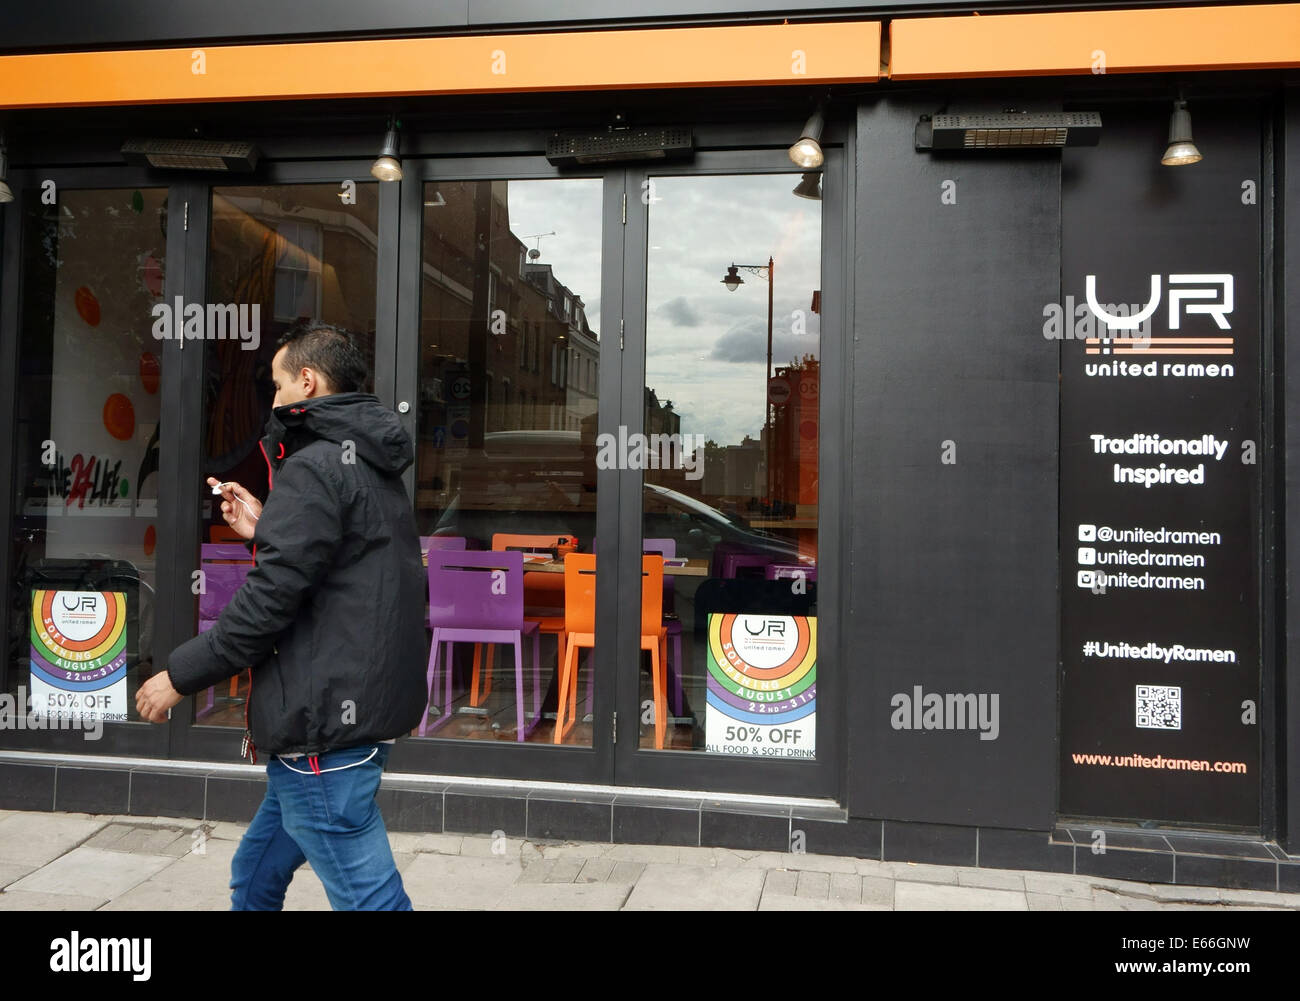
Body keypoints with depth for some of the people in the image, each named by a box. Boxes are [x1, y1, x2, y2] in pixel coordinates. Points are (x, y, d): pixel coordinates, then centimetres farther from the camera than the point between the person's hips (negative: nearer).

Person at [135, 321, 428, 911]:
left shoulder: (315, 466, -15)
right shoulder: (373, 468, 16)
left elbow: (271, 599, -20)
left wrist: (180, 674, -7)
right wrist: (264, 531, 15)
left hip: (323, 724, -10)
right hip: (364, 707, 10)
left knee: (367, 896, -2)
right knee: (255, 880, 24)